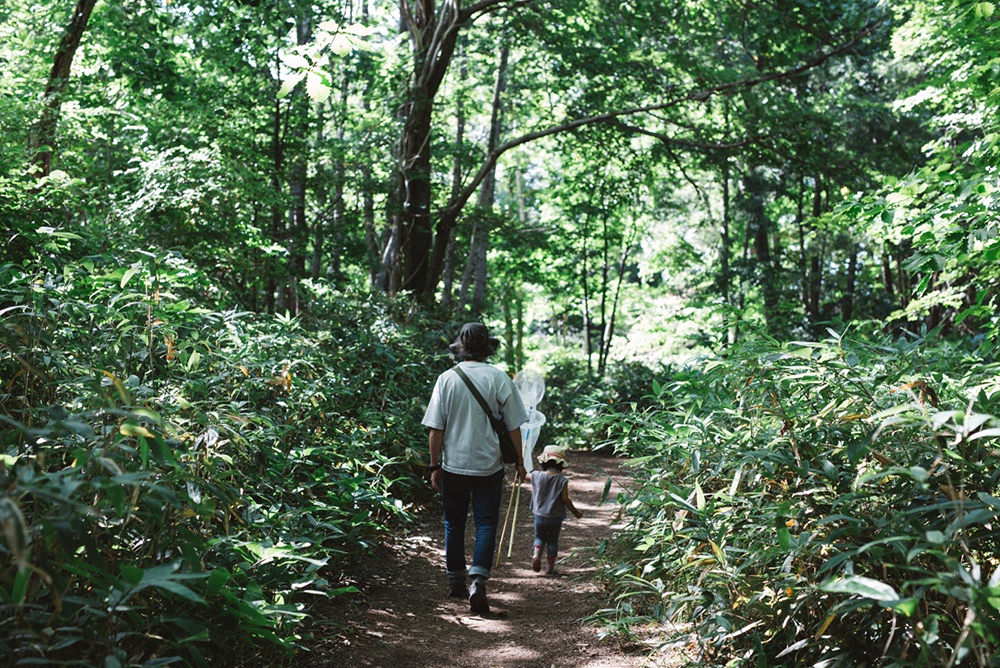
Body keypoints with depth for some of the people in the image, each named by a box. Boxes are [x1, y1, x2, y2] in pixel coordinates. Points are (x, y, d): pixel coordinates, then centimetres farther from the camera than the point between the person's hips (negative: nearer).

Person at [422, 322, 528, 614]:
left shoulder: (446, 379, -5)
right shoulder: (499, 378, -7)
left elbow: (435, 429, -4)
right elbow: (513, 426, -3)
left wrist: (434, 465, 5)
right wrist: (519, 462, 7)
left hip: (453, 466, 1)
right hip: (489, 466, -1)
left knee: (454, 524, 15)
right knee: (486, 524, 5)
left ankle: (456, 582, 26)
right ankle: (478, 580, -11)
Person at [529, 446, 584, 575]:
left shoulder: (536, 476, -7)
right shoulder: (562, 480, -12)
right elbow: (565, 499, -11)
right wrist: (576, 512, 2)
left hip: (539, 515, 1)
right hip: (555, 517, -1)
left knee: (539, 537, 20)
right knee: (553, 541, 14)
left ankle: (536, 554, -6)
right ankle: (550, 567, 17)